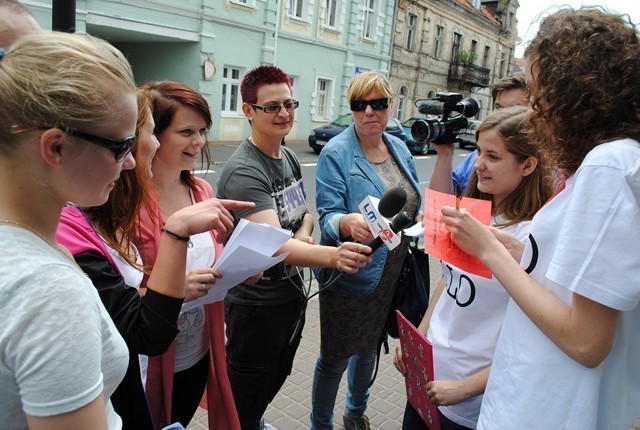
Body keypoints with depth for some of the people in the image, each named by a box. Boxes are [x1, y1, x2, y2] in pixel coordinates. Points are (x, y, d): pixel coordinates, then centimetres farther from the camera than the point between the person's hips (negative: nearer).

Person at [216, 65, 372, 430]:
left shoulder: (290, 158, 3)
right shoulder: (243, 172, -25)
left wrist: (304, 234, -11)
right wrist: (332, 255, -51)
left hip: (292, 293, 9)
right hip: (256, 305, -8)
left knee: (277, 377, 29)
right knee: (246, 397, 14)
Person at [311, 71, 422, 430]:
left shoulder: (400, 148, 3)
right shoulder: (336, 153, -16)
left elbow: (412, 204, 14)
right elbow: (328, 216, -23)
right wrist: (349, 222, -42)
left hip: (391, 275, 7)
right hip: (351, 276, -6)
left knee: (370, 345, 25)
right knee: (336, 357, 8)